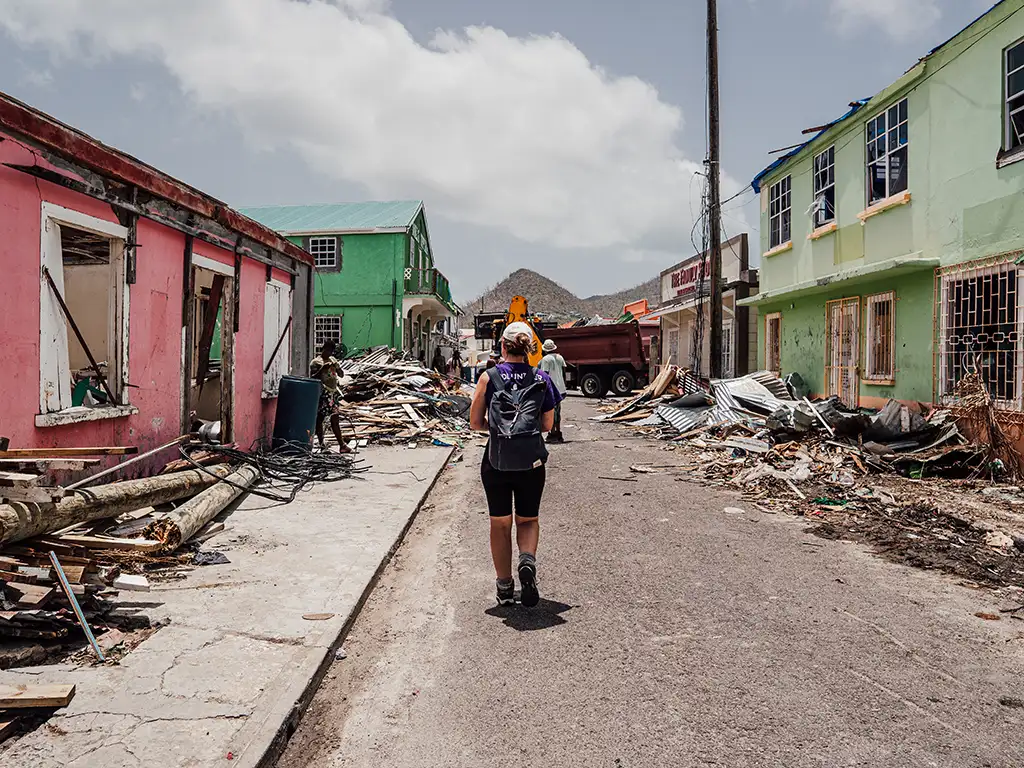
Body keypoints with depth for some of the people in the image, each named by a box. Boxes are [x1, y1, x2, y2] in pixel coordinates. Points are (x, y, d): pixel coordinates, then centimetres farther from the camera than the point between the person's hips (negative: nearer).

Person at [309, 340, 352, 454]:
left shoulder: (333, 360, 15)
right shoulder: (315, 362, -2)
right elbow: (313, 378, -10)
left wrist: (337, 366, -3)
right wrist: (322, 369, -21)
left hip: (334, 393, 6)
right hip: (322, 394, -6)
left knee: (335, 420, 7)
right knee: (319, 419, -2)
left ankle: (342, 445, 6)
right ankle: (322, 444, 1)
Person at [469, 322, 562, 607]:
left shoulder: (489, 377, -3)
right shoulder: (541, 379, 0)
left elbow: (475, 423, 0)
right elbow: (547, 425, 5)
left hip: (496, 461, 0)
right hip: (531, 462, 1)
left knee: (500, 524, 14)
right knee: (528, 520, 18)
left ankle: (504, 586, 19)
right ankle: (528, 560, -9)